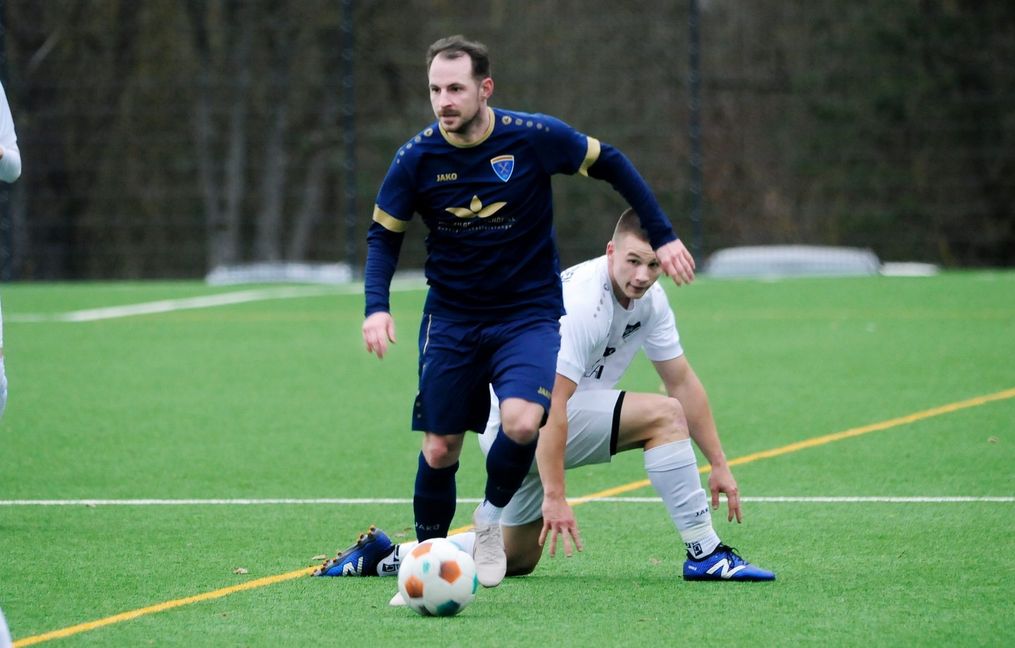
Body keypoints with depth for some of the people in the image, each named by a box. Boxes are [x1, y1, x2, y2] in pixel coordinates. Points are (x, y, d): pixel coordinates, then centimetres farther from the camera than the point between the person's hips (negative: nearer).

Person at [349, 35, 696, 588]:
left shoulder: (535, 137, -14)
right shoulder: (417, 157, -10)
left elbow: (611, 165, 2)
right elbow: (384, 234, 3)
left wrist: (662, 236, 2)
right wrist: (376, 306, -13)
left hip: (529, 314, -2)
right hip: (451, 319, 2)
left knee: (522, 422, -25)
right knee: (439, 449, 0)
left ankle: (492, 518, 5)